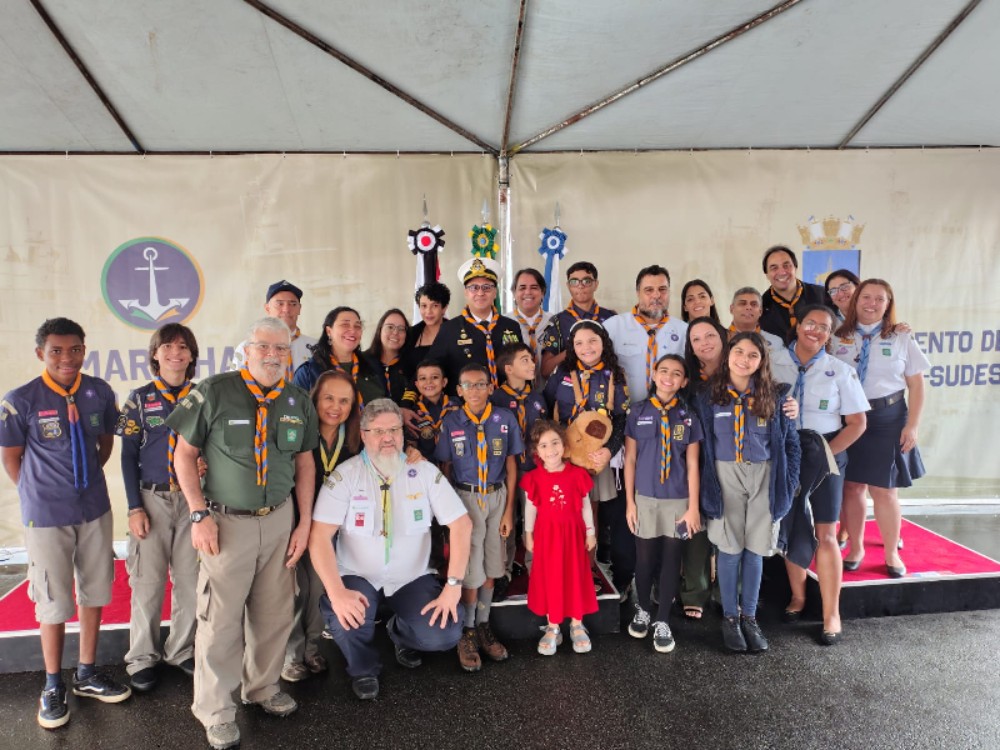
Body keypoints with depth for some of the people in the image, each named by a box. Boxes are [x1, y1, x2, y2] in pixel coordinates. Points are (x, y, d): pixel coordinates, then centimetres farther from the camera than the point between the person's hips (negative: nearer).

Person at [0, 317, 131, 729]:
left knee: (94, 592, 15)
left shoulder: (100, 392, -5)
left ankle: (87, 674, 33)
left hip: (95, 509, 4)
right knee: (54, 603, 8)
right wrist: (42, 496, 2)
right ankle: (53, 685, 29)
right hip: (47, 516, -3)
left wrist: (84, 481, 8)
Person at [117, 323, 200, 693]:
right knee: (148, 581, 4)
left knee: (191, 579, 6)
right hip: (152, 499, -1)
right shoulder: (140, 399, 1)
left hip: (192, 498, 1)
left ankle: (181, 650, 24)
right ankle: (142, 658, 21)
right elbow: (128, 457, 1)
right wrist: (135, 508, -5)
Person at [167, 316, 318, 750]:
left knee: (273, 613, 14)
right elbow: (184, 454, -4)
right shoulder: (214, 393, -9)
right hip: (227, 521, -4)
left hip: (279, 519, 4)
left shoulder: (298, 402, 3)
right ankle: (215, 711, 24)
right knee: (221, 617, 4)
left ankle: (263, 688, 36)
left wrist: (305, 522, 5)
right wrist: (199, 514, -10)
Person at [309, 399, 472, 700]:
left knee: (444, 634, -20)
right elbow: (319, 535, -18)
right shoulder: (345, 475, -10)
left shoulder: (424, 471, -6)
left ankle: (401, 633, 19)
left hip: (412, 577, 2)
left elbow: (461, 523, -9)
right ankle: (364, 669, 6)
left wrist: (454, 585, -18)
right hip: (359, 576, -1)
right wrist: (337, 592, -31)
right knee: (345, 620, -32)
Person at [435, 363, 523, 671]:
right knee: (471, 569, -1)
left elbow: (511, 465, 2)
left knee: (491, 566, 10)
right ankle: (467, 632, 17)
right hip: (465, 497, -2)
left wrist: (508, 510, 0)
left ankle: (483, 627, 27)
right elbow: (446, 468, 1)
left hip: (497, 497, 2)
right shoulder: (451, 423, -5)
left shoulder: (505, 420, -3)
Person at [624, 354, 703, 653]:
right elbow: (630, 459, 2)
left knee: (671, 559, 5)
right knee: (645, 557, 9)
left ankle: (663, 622, 19)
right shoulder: (638, 412, 0)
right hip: (645, 498, 0)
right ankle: (643, 610, 32)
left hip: (678, 499, 0)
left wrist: (693, 506, -3)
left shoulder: (688, 417, 0)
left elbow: (692, 464, 0)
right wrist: (629, 501, 0)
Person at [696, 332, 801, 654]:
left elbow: (790, 442, 5)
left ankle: (749, 617, 24)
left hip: (765, 477, 1)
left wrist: (787, 482, -1)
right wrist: (704, 486, -4)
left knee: (755, 549, 8)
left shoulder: (774, 396, 1)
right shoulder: (709, 397, -2)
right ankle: (730, 617, 20)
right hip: (725, 476, -1)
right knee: (730, 549, 4)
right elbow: (701, 445, 0)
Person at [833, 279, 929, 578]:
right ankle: (856, 548, 24)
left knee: (884, 489, 4)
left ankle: (892, 553, 23)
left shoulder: (901, 339, 2)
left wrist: (912, 425, -4)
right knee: (850, 486, 7)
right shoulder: (838, 339, 3)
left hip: (887, 419, -1)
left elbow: (917, 385, 3)